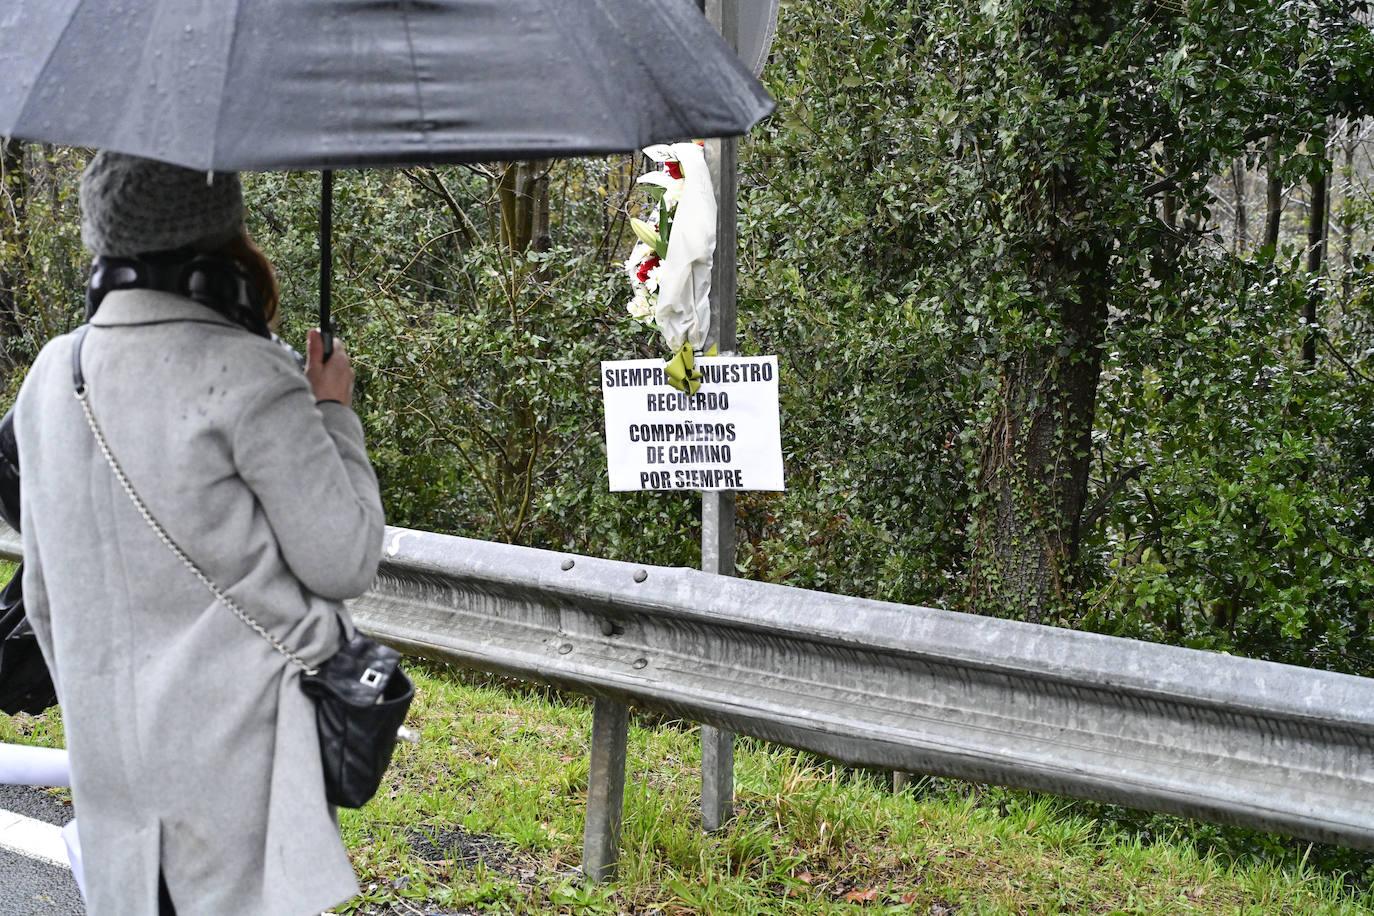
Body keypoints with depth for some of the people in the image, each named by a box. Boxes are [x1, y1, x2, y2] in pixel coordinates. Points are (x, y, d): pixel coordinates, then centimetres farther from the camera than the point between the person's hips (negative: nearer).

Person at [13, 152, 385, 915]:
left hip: (111, 751, 6)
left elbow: (45, 590, 14)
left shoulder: (53, 376, 6)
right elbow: (345, 560, -11)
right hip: (238, 750, -6)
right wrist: (336, 416, 1)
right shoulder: (246, 378, -16)